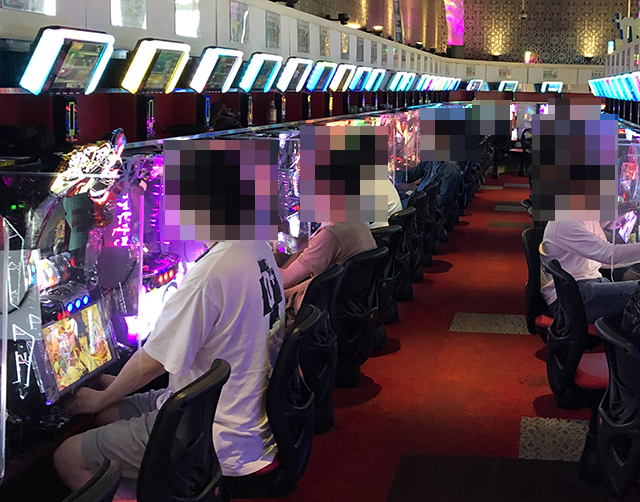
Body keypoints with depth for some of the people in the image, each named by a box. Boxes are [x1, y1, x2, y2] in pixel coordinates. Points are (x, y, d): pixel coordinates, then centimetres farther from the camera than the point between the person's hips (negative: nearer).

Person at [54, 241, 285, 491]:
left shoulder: (212, 270, -27)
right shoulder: (260, 248, 1)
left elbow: (152, 362, -15)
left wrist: (101, 398, 5)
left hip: (220, 442, -9)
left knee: (67, 458, 1)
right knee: (107, 414, 21)